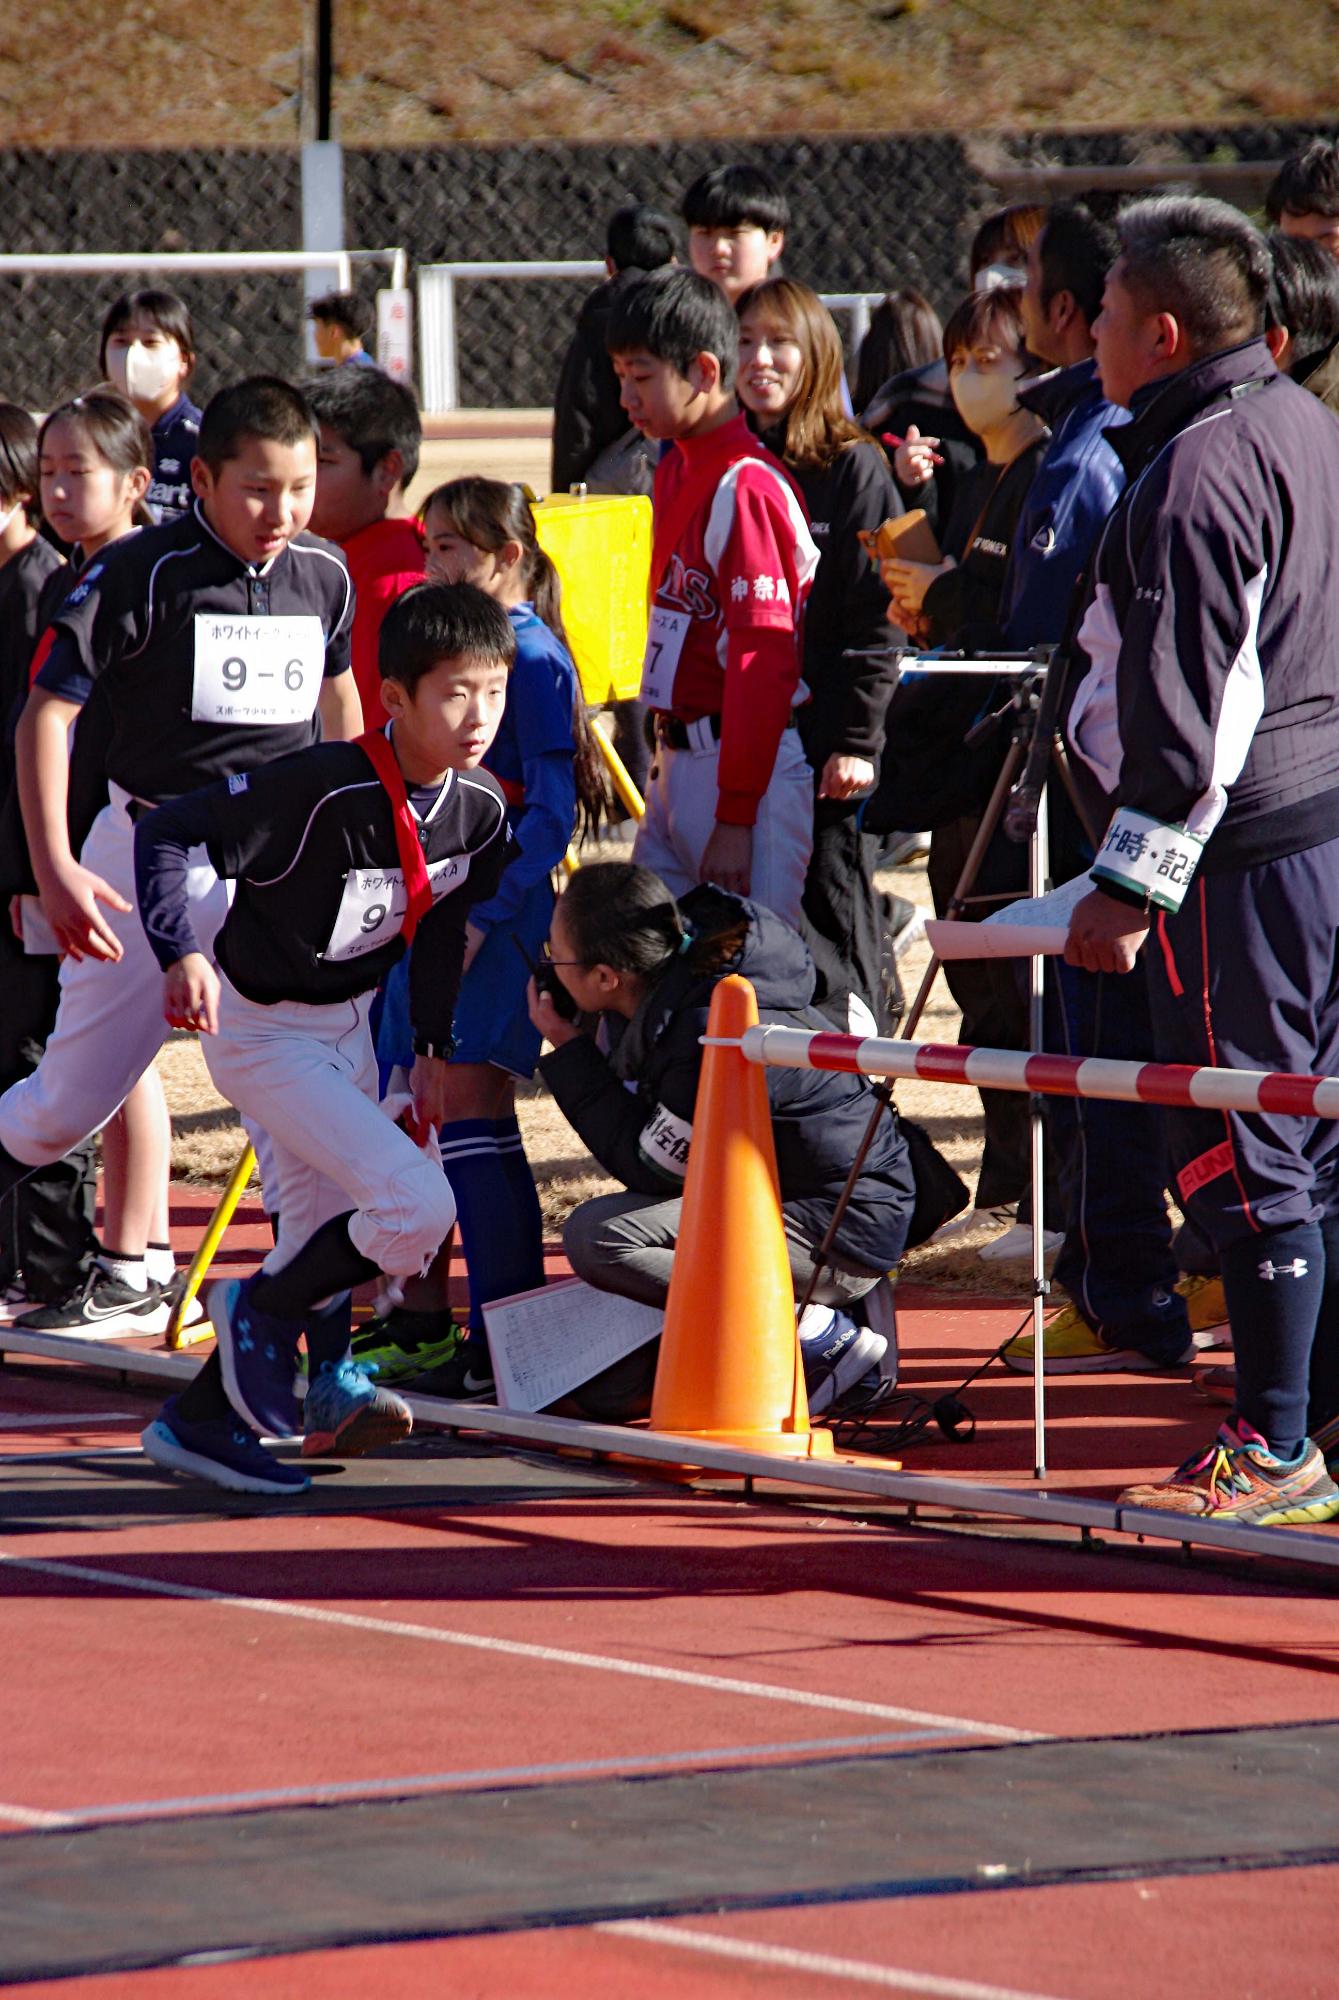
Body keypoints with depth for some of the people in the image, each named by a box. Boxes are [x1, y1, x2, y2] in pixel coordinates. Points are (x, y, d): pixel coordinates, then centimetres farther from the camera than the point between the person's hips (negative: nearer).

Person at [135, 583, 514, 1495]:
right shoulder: (325, 792, -31)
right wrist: (183, 953, -38)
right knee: (416, 1205, -17)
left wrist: (433, 1050, 11)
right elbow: (167, 834, -27)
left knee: (327, 1236, 13)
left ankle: (207, 1418, 24)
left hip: (347, 1023, 8)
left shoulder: (481, 809, -8)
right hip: (264, 1031, -8)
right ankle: (264, 1312, 7)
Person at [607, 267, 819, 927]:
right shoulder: (674, 470, 13)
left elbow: (763, 661, -19)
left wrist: (736, 818, -19)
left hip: (751, 762, -9)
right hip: (675, 760, 9)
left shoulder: (746, 488, -16)